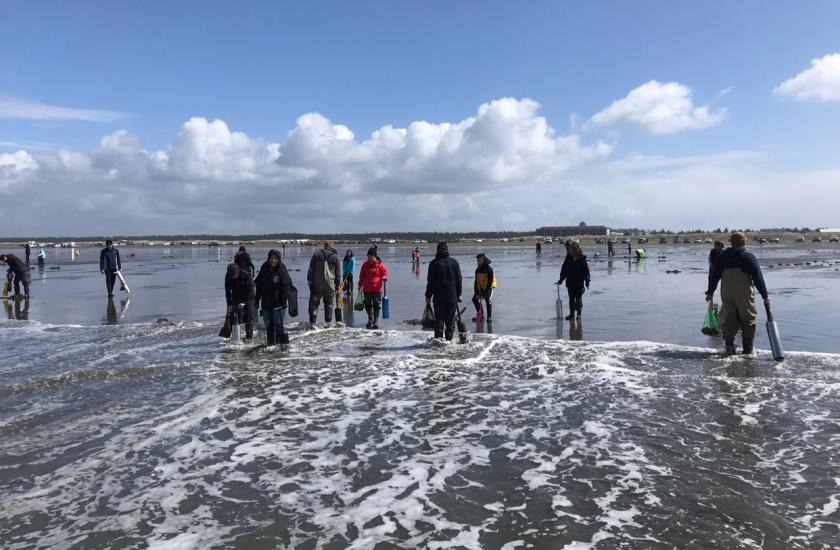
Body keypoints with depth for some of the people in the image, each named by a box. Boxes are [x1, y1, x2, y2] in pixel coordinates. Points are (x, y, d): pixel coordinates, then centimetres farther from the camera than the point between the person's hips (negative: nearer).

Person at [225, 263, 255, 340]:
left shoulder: (246, 275, -22)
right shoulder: (228, 277, -11)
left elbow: (250, 290, -19)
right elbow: (227, 291, -5)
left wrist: (244, 302, -23)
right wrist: (230, 304, -13)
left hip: (248, 299, -3)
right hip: (235, 300, 3)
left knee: (248, 318, -5)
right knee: (234, 317, -4)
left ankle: (249, 335, 3)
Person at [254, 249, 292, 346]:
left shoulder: (282, 271, -6)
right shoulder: (264, 270, 8)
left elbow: (286, 287, -9)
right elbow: (258, 286, 15)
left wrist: (284, 301, -18)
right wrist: (256, 300, 12)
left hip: (278, 304, -5)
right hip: (266, 304, 5)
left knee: (279, 325, -5)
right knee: (269, 326, 13)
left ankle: (284, 343, 3)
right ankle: (270, 343, 23)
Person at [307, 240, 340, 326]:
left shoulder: (317, 253, 6)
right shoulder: (335, 256, 6)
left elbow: (311, 269, 3)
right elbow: (338, 273, 8)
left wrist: (309, 281, 4)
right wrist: (337, 286, 14)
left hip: (316, 283, 0)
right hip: (329, 284, 0)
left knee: (314, 303, 5)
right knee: (329, 303, 12)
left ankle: (312, 322, -2)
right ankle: (328, 322, 12)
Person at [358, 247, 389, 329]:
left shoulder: (380, 264, -1)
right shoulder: (365, 265, 7)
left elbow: (385, 273, 5)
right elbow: (362, 276, 15)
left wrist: (384, 278, -17)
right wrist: (360, 285, 12)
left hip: (377, 289, -3)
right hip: (367, 289, 3)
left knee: (376, 306, -2)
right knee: (368, 305, 10)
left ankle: (376, 322, 4)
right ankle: (370, 321, 26)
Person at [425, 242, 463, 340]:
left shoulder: (434, 263, -3)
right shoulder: (454, 262, 3)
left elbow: (430, 281, -2)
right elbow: (459, 280, 7)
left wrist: (428, 296, 5)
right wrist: (458, 294, 15)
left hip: (439, 297, -1)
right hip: (452, 297, 2)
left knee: (439, 320, 4)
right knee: (450, 321, 8)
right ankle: (449, 339, 5)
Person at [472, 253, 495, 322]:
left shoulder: (489, 269, -20)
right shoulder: (477, 270, -1)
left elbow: (490, 282, -21)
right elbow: (476, 281, 0)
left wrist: (484, 294, -23)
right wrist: (477, 293, -10)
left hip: (489, 286, -7)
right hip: (480, 287, 7)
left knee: (487, 299, -23)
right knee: (475, 299, 1)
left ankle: (489, 317, -14)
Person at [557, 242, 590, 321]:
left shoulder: (582, 259, -6)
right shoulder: (568, 260, 2)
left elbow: (586, 270, -4)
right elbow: (564, 270, 6)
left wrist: (587, 281, -7)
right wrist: (561, 280, 2)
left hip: (579, 283, -3)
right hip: (570, 283, 3)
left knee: (578, 299, 3)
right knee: (571, 299, 8)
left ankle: (579, 313, 18)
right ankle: (571, 313, 15)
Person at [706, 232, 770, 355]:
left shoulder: (722, 257, 8)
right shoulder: (749, 257, -3)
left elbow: (713, 276, 11)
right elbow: (758, 278, -5)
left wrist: (710, 292, 19)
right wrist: (765, 295, -2)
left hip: (726, 294, 3)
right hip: (744, 294, -3)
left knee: (728, 320, 8)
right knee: (748, 320, 6)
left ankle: (729, 345, 1)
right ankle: (748, 349, 7)